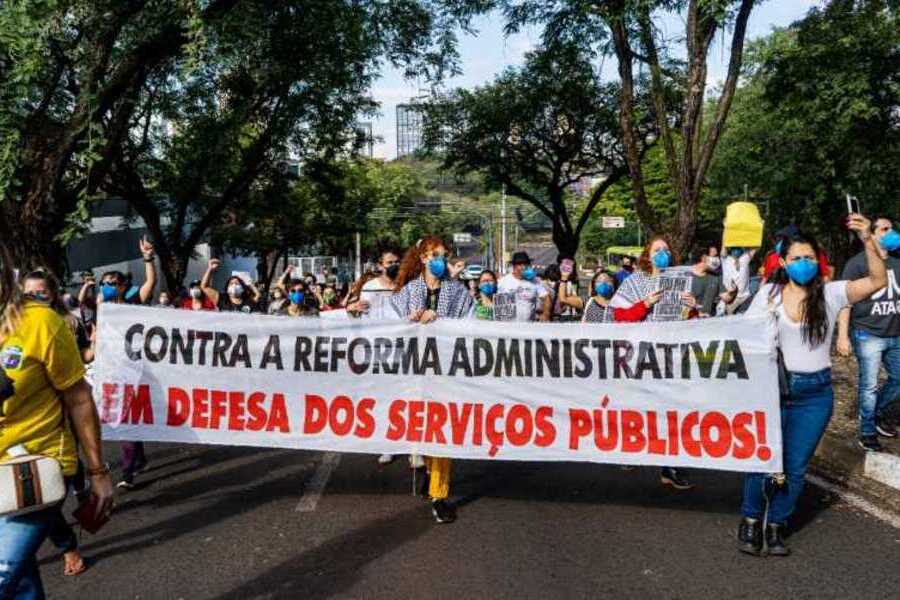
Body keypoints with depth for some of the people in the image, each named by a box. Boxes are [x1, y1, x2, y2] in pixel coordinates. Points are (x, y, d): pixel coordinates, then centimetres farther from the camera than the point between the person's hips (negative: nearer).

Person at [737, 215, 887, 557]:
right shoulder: (769, 293, 0)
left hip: (814, 393, 1)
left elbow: (878, 281, -13)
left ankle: (776, 524, 29)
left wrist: (867, 240, -23)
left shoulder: (830, 294, -1)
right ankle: (751, 519, 24)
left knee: (795, 467, 9)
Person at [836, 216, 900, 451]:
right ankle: (867, 432, 16)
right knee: (869, 385, 2)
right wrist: (842, 336, -15)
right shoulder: (857, 263, -7)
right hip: (868, 335, -5)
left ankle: (879, 411, 40)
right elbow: (845, 300, -10)